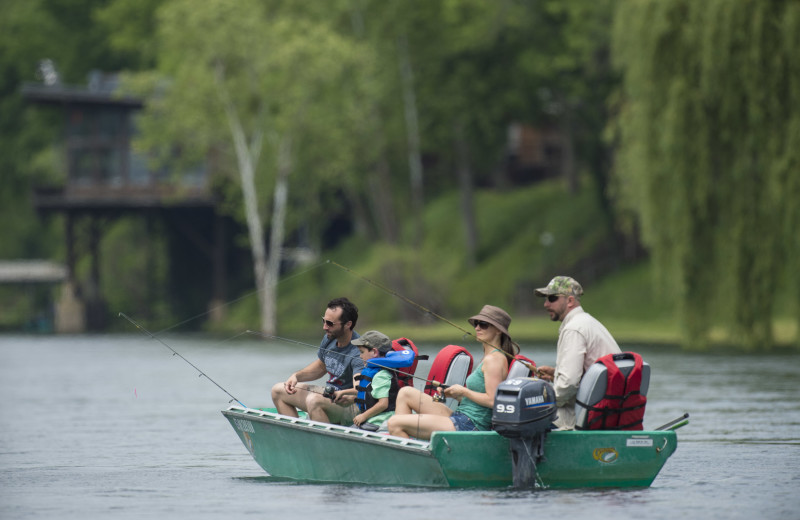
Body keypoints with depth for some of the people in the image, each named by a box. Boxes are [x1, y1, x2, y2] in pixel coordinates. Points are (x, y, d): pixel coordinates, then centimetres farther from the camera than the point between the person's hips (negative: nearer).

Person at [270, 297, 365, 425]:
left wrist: (347, 397, -61)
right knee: (278, 391, 9)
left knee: (314, 400, -37)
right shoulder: (329, 338, 0)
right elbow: (320, 367, 19)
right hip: (330, 394, 10)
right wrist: (296, 376, 3)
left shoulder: (357, 352, -27)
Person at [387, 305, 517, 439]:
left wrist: (462, 391, -8)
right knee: (406, 393, 10)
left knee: (394, 423, -14)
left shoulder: (494, 359, -12)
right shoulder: (488, 358, 20)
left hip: (468, 426, -11)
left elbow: (492, 400, -21)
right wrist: (454, 394, 8)